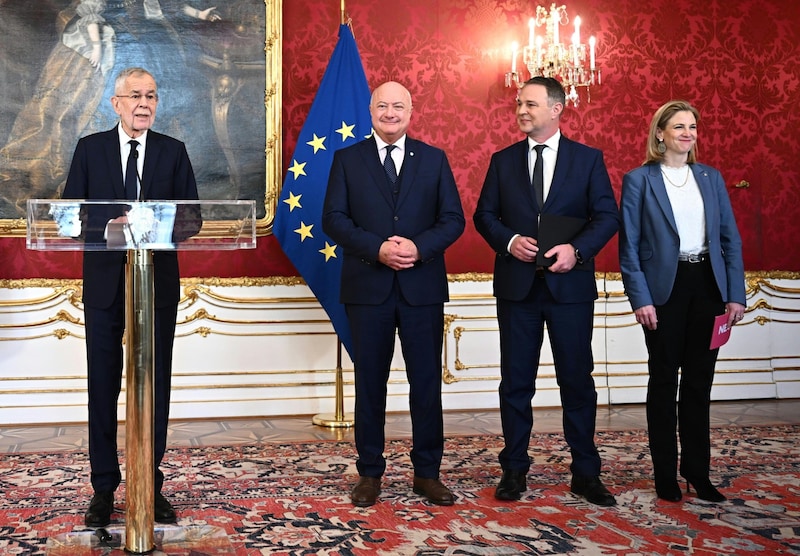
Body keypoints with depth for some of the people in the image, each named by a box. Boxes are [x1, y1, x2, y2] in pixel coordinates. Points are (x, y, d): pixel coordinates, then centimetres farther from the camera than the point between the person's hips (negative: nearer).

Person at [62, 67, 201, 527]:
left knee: (155, 385, 5)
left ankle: (152, 486, 16)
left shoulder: (173, 151, 7)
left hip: (158, 284, 0)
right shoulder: (90, 148, 7)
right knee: (103, 386, 4)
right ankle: (104, 488, 14)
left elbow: (193, 218, 2)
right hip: (105, 282, 0)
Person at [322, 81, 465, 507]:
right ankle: (369, 473, 18)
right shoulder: (348, 160, 7)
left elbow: (453, 219, 3)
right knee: (370, 384, 6)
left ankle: (427, 473, 17)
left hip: (422, 287, 1)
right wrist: (377, 249, -16)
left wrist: (419, 247, -15)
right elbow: (333, 219, -1)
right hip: (368, 288, 0)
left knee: (427, 382, 5)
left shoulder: (434, 159, 9)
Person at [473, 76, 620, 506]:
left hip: (570, 284, -1)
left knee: (577, 380, 5)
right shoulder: (503, 161, 9)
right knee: (516, 381, 7)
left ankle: (585, 473, 16)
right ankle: (514, 470, 18)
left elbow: (607, 216, -1)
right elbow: (484, 215, 7)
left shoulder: (588, 159, 3)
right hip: (517, 285, 2)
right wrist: (509, 241, -12)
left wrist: (577, 249, -17)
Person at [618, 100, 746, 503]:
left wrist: (735, 295, 1)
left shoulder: (711, 178, 10)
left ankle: (698, 472, 19)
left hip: (707, 286, 4)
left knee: (699, 380, 9)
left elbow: (730, 239, 9)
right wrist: (640, 299, -12)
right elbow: (628, 246, -5)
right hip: (665, 288, -3)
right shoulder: (639, 180, -2)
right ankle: (665, 473, 16)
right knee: (664, 381, 5)